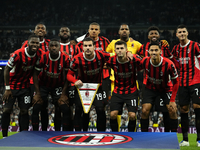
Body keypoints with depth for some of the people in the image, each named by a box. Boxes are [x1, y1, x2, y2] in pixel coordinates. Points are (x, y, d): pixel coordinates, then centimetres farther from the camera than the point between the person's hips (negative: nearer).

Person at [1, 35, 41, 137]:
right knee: (7, 110, -5)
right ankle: (4, 136, 5)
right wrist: (7, 89, -13)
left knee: (24, 111, 1)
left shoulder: (39, 54, -11)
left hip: (25, 86, 3)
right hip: (12, 85, -3)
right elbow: (7, 69, -13)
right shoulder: (18, 54, -22)